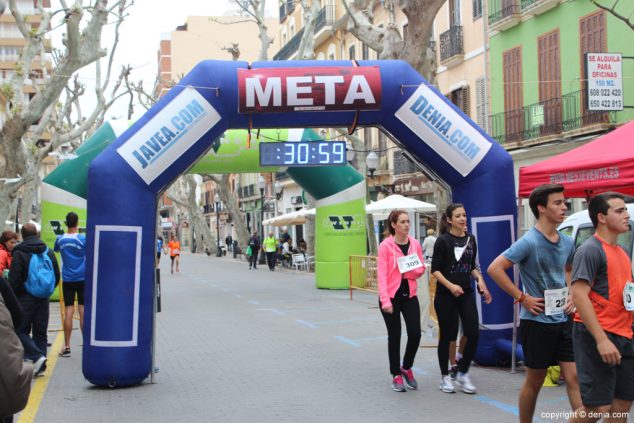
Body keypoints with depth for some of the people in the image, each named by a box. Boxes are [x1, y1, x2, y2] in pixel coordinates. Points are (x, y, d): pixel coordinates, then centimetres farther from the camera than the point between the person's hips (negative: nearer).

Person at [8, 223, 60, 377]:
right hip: (43, 300, 5)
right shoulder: (49, 252, 6)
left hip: (25, 299, -5)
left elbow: (14, 279, -11)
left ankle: (37, 356, -15)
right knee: (40, 332, 10)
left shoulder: (19, 253, -9)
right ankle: (40, 366, 8)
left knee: (21, 331, 3)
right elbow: (57, 276, 9)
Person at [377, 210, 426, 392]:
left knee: (415, 333, -3)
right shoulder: (386, 245, -11)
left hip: (409, 294, 4)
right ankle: (396, 375, 19)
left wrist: (410, 271, -12)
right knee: (394, 335, 4)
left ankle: (406, 367, 22)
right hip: (391, 296, -4)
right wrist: (385, 299, -25)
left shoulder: (415, 244, 2)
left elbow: (421, 268, 11)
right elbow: (381, 274, -16)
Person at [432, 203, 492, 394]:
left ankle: (463, 373, 15)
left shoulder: (471, 239, 8)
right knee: (447, 335, 3)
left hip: (466, 293, 4)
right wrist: (451, 286, -21)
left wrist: (479, 279, 1)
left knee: (473, 333, -4)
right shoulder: (443, 240, -8)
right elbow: (435, 269, -9)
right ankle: (445, 376, 20)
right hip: (445, 295, -4)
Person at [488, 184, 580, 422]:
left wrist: (570, 295, 7)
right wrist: (522, 297, -17)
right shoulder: (529, 242, -15)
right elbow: (495, 268, -19)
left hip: (563, 320, 6)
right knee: (534, 381, 6)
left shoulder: (567, 242, 6)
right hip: (537, 322, -6)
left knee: (574, 377, 2)